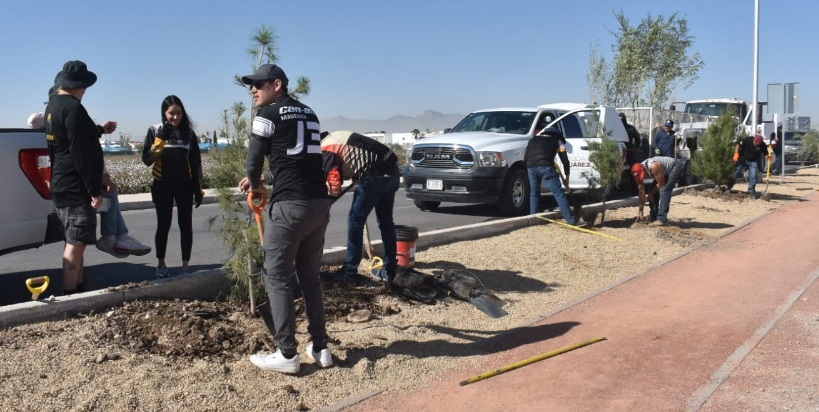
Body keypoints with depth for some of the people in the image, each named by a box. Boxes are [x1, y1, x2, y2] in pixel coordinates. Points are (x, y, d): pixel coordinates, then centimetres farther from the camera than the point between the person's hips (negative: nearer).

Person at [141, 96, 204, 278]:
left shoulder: (188, 132, 0)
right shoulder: (155, 131, -3)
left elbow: (196, 162, 4)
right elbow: (147, 159, -11)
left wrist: (198, 188, 2)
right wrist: (161, 139, -21)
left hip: (184, 186, 1)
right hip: (162, 186, -1)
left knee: (186, 225, 1)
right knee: (163, 225, 5)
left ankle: (186, 265, 9)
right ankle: (161, 264, 19)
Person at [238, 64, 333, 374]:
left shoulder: (268, 114, -1)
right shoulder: (308, 113, 20)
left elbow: (254, 158, 2)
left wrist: (255, 185, 23)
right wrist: (260, 180, 33)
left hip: (290, 206, -7)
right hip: (320, 203, 7)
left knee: (277, 277, 3)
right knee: (310, 277, 15)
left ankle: (287, 354, 4)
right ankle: (320, 348, 19)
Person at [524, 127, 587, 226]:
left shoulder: (534, 139, 32)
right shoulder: (557, 139, 24)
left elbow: (525, 157, 23)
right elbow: (565, 160, 18)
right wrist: (567, 177, 24)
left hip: (531, 167, 3)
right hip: (546, 166, -3)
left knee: (534, 194, 18)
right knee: (559, 193, -2)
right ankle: (571, 220, -4)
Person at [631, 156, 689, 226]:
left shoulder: (653, 167, -37)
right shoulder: (639, 171, -13)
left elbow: (661, 184, -26)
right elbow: (641, 191, -8)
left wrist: (650, 194, -11)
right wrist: (640, 210, -6)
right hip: (665, 171, 8)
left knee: (664, 190, -24)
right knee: (654, 192, 1)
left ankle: (662, 219, -28)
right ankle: (654, 217, 14)